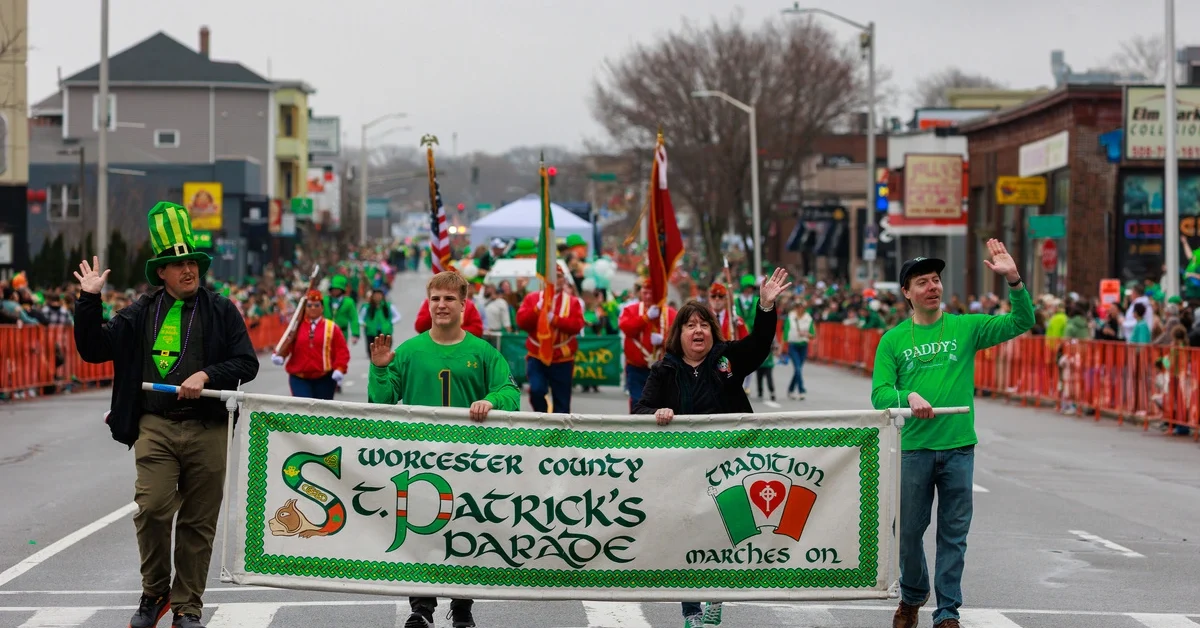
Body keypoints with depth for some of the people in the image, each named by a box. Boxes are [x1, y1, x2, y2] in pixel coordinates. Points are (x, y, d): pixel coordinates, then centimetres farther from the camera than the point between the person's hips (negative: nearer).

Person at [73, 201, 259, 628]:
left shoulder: (220, 311, 10)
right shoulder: (142, 313, 12)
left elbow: (246, 363, 5)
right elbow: (93, 349, 9)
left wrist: (206, 375, -11)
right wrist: (89, 300, 0)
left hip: (207, 428, 0)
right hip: (155, 425, 0)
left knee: (198, 521, 2)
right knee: (152, 509, -14)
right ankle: (154, 593, 8)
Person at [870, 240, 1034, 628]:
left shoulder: (965, 328, 5)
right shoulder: (893, 340, 5)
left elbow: (1021, 323, -2)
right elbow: (880, 393, -1)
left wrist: (1013, 281, -16)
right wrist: (908, 397, -22)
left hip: (958, 448, 0)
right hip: (913, 448, 0)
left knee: (954, 534, 2)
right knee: (909, 530, 9)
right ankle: (912, 596, 31)